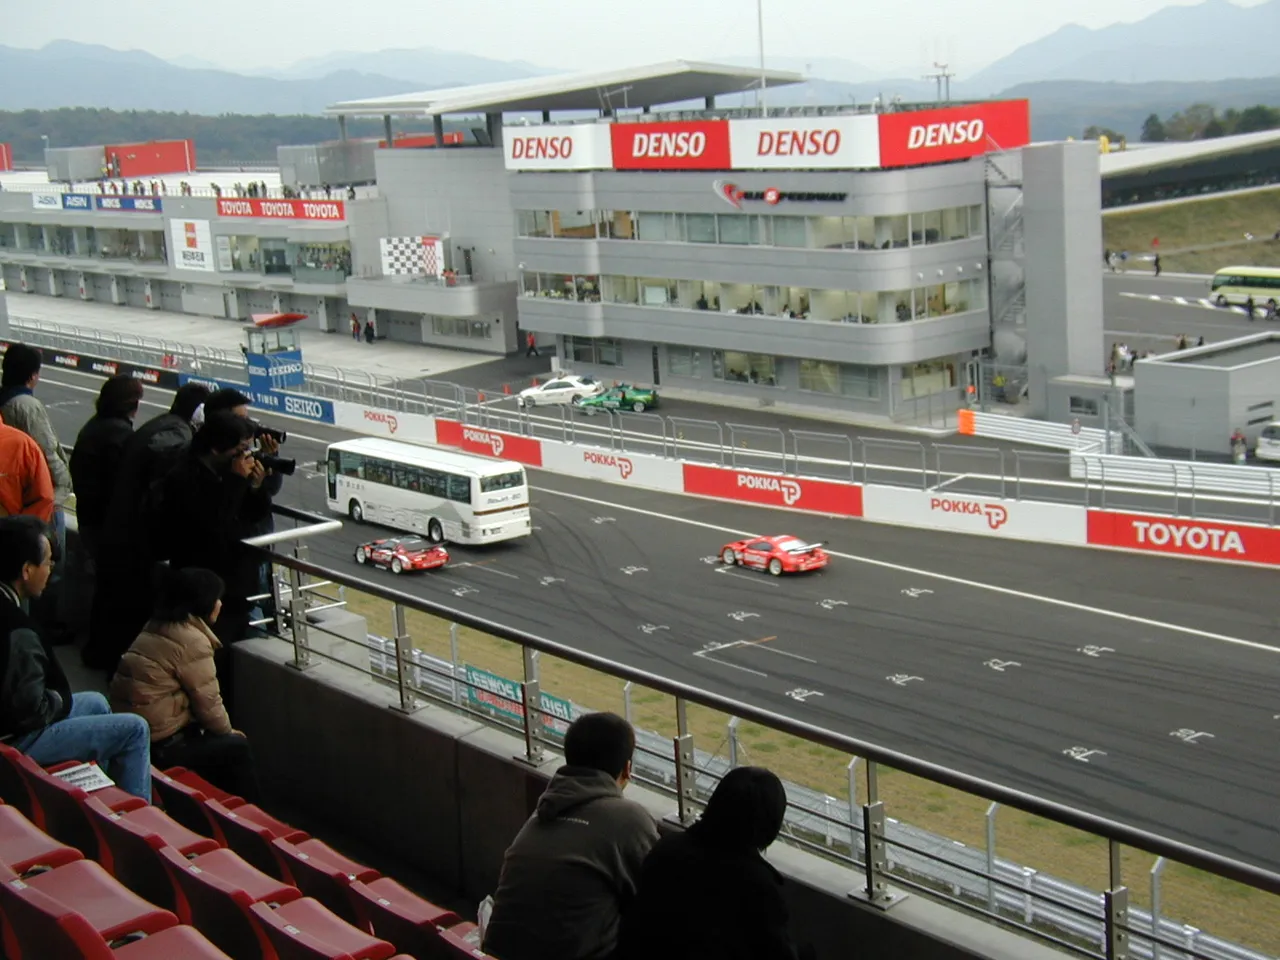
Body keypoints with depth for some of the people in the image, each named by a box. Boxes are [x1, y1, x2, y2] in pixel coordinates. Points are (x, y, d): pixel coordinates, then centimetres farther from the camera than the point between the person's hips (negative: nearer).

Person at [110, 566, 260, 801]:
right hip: (160, 746, -9)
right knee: (236, 748, 6)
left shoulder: (157, 627, 12)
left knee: (220, 740, 23)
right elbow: (207, 702, -13)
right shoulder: (192, 640, -17)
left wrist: (223, 730, 14)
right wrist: (228, 730, 5)